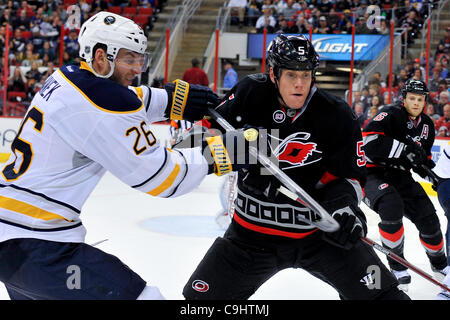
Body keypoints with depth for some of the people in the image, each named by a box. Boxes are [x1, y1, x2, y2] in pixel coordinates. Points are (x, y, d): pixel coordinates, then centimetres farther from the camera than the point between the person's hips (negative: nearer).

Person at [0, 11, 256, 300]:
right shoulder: (101, 102, -19)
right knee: (141, 296, -10)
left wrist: (174, 98, 10)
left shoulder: (65, 78, 9)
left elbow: (126, 101, 23)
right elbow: (157, 176, -15)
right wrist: (214, 154, -6)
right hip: (35, 244, -10)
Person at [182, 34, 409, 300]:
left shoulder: (337, 116, -12)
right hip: (252, 231, 2)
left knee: (379, 293, -7)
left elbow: (350, 175, -3)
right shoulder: (250, 94, -9)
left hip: (318, 228, -1)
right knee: (200, 296, 4)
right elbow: (212, 126, 3)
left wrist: (344, 203, -24)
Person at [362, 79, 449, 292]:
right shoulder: (391, 114, -17)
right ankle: (396, 265, -16)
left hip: (400, 176, 7)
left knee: (428, 216, 5)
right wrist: (405, 148, -33)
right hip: (373, 172, -7)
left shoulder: (426, 125, 8)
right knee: (392, 207, -34)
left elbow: (423, 158, 20)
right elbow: (368, 140, -31)